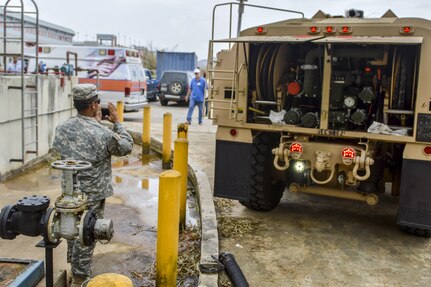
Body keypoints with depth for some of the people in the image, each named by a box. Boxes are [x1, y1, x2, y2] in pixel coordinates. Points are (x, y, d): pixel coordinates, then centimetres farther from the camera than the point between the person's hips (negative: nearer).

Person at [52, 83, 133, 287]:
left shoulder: (62, 128, -4)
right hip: (92, 193, -6)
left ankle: (74, 269, 40)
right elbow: (126, 147, -5)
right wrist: (117, 123, 7)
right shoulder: (103, 133, -20)